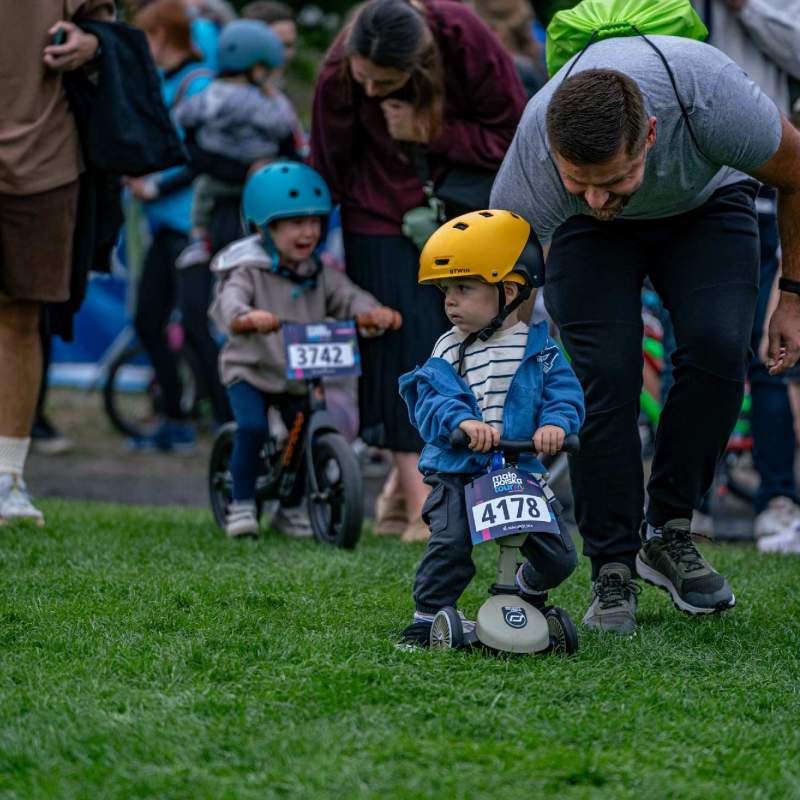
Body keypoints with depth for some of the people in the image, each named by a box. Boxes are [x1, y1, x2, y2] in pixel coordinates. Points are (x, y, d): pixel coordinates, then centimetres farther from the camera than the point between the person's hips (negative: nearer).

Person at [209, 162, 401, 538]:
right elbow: (228, 301, -29)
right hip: (250, 370, -5)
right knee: (252, 427, -27)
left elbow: (347, 297, -10)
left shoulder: (320, 274, 4)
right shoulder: (249, 272, -11)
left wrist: (373, 311, -33)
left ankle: (290, 508, 22)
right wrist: (245, 317, -54)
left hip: (300, 378, 5)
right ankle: (242, 504, -11)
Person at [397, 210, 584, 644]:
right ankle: (427, 617, -8)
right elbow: (432, 401, -13)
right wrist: (463, 421, -33)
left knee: (558, 555, 1)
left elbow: (565, 393, -6)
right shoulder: (447, 353, 0)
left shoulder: (538, 349, 0)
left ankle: (527, 591, 34)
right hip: (457, 471, -1)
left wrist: (554, 424, -27)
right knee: (450, 543, -23)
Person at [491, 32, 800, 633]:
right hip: (589, 238, 0)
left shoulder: (709, 94, -42)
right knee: (606, 376, -19)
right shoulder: (533, 164, -39)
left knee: (717, 350, -22)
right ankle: (613, 574, -7)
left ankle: (667, 534, -4)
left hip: (705, 201, 1)